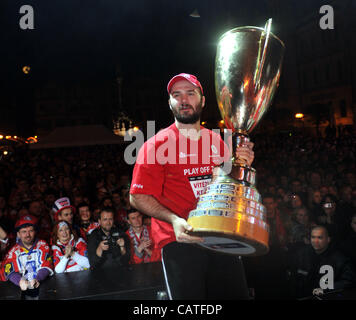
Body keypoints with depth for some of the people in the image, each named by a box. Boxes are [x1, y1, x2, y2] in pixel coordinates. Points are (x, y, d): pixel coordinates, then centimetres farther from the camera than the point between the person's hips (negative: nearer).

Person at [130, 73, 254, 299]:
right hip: (180, 240, -4)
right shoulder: (157, 144, -3)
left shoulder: (216, 141, 11)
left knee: (235, 294, 10)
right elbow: (138, 197, -7)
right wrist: (174, 220, -21)